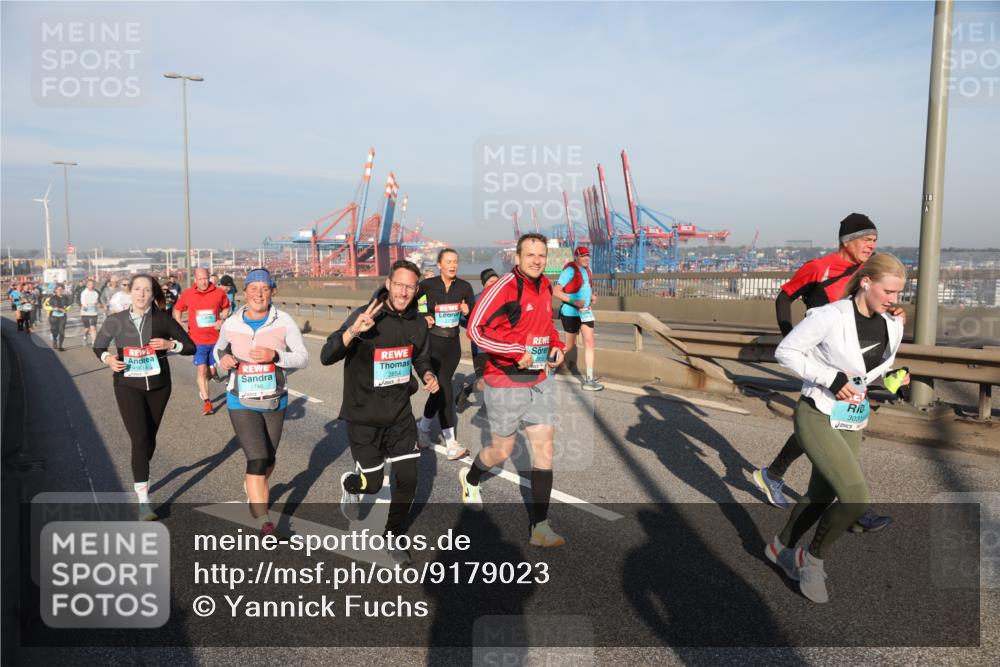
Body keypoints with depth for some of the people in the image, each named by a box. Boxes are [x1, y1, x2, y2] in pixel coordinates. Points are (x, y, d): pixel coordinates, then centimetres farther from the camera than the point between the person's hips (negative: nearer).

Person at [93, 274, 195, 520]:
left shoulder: (162, 318, -5)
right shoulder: (116, 320, -4)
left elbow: (190, 346, -2)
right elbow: (98, 345, 11)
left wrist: (170, 344, -21)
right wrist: (108, 358, -11)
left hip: (158, 386, 2)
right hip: (128, 387, -2)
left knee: (150, 438, 15)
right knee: (140, 439, -13)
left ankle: (140, 478, 44)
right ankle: (143, 500, -8)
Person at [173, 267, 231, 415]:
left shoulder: (218, 292, -4)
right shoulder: (187, 294, -4)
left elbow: (226, 307, 13)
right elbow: (177, 309, 12)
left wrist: (222, 320, -3)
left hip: (215, 338, 2)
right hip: (197, 340, -2)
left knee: (212, 369, 13)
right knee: (201, 369, -9)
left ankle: (202, 389, 42)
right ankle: (206, 401, -1)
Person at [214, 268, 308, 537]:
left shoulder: (284, 321, -9)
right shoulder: (231, 324, -5)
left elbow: (303, 357, -8)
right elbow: (219, 348, 15)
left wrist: (275, 356, -25)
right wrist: (223, 358, -8)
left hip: (275, 401, 1)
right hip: (242, 402, -1)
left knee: (268, 460, 17)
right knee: (257, 460, -12)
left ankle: (253, 488, 52)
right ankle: (265, 524, -6)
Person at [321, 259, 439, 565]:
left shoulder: (418, 323, -2)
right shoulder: (365, 317, -18)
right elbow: (326, 357, -24)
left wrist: (428, 375, -5)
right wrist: (352, 331, -42)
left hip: (400, 414, 4)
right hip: (364, 417, -4)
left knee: (408, 479, 3)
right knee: (372, 484, 6)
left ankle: (394, 538, 28)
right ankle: (349, 484, 44)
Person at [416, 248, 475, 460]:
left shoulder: (464, 287, 0)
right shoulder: (428, 284, -7)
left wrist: (467, 311, -15)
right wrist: (423, 318, -7)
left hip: (453, 342, 4)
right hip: (433, 341, -4)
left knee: (439, 387, 14)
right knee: (445, 390, -10)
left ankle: (423, 427, 37)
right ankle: (451, 444, -7)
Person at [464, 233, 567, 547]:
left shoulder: (545, 287, 6)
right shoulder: (504, 288, -18)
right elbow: (475, 328, -22)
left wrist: (556, 345, 4)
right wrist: (516, 353, -24)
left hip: (540, 382, 6)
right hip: (506, 383, -6)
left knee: (545, 449, 2)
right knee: (502, 451, 9)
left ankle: (540, 527, 10)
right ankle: (470, 478, 44)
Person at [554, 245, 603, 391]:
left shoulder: (587, 269, 9)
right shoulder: (570, 270, -15)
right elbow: (557, 292, -18)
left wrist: (592, 296, 3)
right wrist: (574, 301, -26)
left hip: (586, 312, 7)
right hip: (571, 312, -7)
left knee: (589, 343, -1)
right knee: (569, 345, 5)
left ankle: (589, 380, 0)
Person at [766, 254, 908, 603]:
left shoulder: (892, 326, 2)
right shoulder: (829, 317, -19)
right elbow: (786, 351, -14)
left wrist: (893, 378, -3)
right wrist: (831, 379, -19)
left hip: (853, 422, 7)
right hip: (817, 416, -7)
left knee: (821, 497, 17)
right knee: (856, 497, -18)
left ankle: (781, 547, 41)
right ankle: (814, 558, 7)